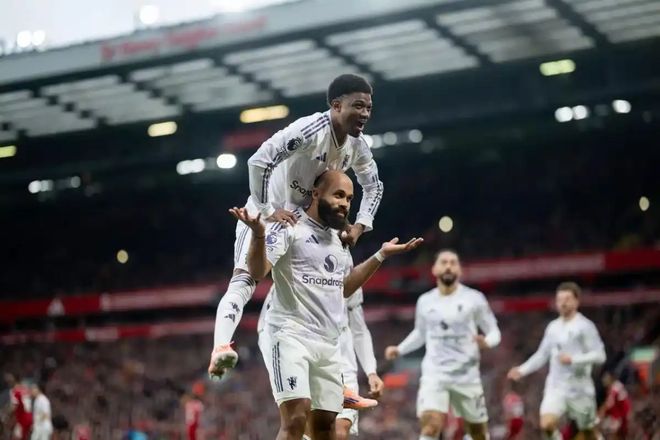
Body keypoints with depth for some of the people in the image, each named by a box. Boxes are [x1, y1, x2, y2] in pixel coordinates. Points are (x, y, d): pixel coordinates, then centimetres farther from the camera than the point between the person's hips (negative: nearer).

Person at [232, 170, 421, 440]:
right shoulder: (290, 226, -7)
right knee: (296, 418, -21)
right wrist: (258, 234, -35)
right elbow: (257, 271, -17)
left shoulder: (339, 238, 17)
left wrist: (381, 256, 24)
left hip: (328, 343, 8)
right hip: (291, 335, -8)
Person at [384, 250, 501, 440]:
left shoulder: (474, 299, -2)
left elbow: (494, 331, 1)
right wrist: (400, 349, 8)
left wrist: (487, 342, -21)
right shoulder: (425, 301, 6)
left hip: (467, 375, 0)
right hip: (434, 374, 0)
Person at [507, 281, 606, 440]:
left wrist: (573, 360, -22)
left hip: (579, 387, -4)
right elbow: (542, 354, 19)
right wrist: (523, 370, 8)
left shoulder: (585, 326, -7)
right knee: (546, 424, -20)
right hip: (556, 386, 4)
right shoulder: (553, 327, 10)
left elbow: (599, 355, -12)